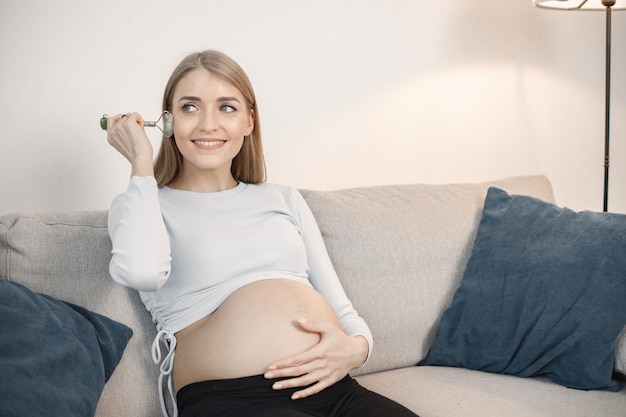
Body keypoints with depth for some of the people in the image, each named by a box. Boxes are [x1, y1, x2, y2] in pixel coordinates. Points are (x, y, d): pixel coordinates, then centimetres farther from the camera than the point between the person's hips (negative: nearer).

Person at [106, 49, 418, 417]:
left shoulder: (285, 199, 22)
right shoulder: (141, 206, 11)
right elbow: (141, 271, -15)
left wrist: (356, 347, -5)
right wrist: (141, 163, -2)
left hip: (328, 385, 5)